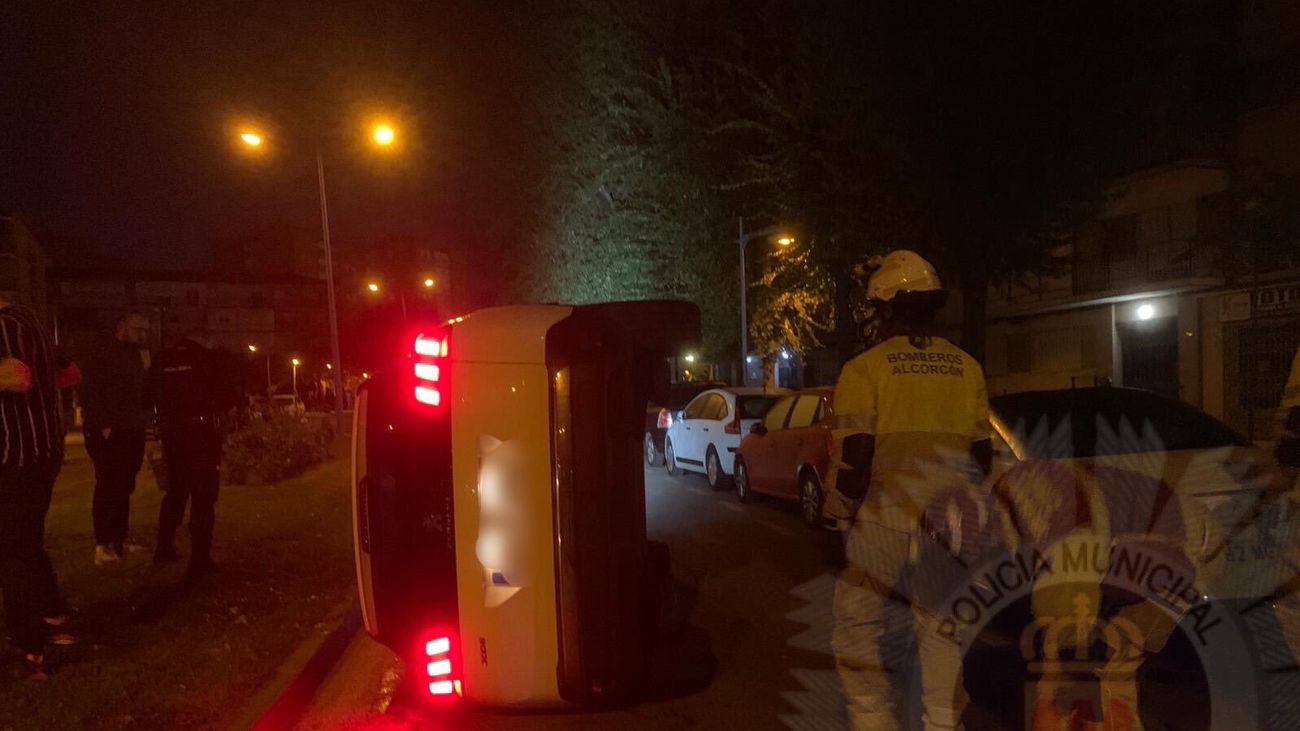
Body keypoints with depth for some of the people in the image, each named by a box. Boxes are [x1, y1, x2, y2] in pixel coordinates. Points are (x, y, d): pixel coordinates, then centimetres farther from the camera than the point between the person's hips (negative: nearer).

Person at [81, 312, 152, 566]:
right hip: (109, 435, -6)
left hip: (134, 433, 6)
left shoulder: (141, 359, 17)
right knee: (107, 488, -7)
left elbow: (149, 395, 18)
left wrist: (147, 371, 3)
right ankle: (103, 545, -5)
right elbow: (89, 395, -11)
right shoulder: (102, 357, -4)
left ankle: (119, 540, 13)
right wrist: (103, 426, -16)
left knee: (125, 488, 8)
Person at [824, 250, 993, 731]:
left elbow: (854, 458, -11)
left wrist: (836, 517, 1)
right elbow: (982, 453, 11)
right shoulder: (966, 367, 7)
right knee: (941, 632, 14)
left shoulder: (865, 369, -7)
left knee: (857, 632, 10)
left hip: (884, 523, -4)